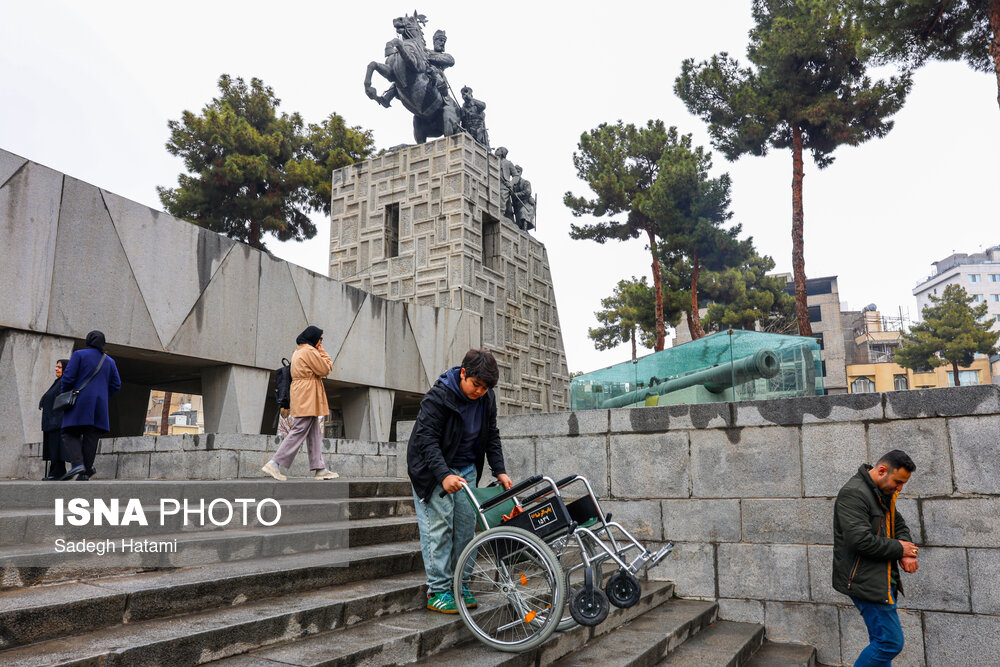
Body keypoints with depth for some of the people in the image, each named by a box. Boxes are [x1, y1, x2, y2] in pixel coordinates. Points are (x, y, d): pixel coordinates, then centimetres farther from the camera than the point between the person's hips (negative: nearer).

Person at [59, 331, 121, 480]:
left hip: (80, 402, -3)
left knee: (70, 434, 3)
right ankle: (86, 472, 0)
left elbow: (68, 377, -7)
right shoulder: (109, 361, 14)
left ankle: (77, 464, -18)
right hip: (100, 405, 4)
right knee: (91, 437, 3)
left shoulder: (79, 354, 1)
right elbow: (116, 385, 11)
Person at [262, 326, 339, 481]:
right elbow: (325, 369, -9)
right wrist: (323, 353, 1)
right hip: (307, 398, -11)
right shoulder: (309, 351, -11)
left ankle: (319, 469, 8)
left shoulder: (298, 352, 22)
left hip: (302, 397, 11)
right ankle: (274, 464, -12)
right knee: (299, 431, -11)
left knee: (314, 433, 9)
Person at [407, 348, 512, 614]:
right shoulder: (438, 396, -23)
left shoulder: (487, 398, -3)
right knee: (439, 526, -9)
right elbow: (427, 439, -27)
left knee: (466, 525, 5)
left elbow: (492, 436, 7)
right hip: (433, 469, -6)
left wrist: (499, 471, -3)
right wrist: (444, 475, -38)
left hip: (467, 469, 6)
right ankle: (437, 590, -2)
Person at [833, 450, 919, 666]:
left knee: (882, 642, 15)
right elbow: (860, 540, -26)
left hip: (882, 580, 10)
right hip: (865, 581, -10)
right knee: (891, 642, -8)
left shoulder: (884, 493, 13)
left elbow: (898, 524, 20)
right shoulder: (853, 494, -20)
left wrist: (906, 553, 0)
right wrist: (898, 549, -13)